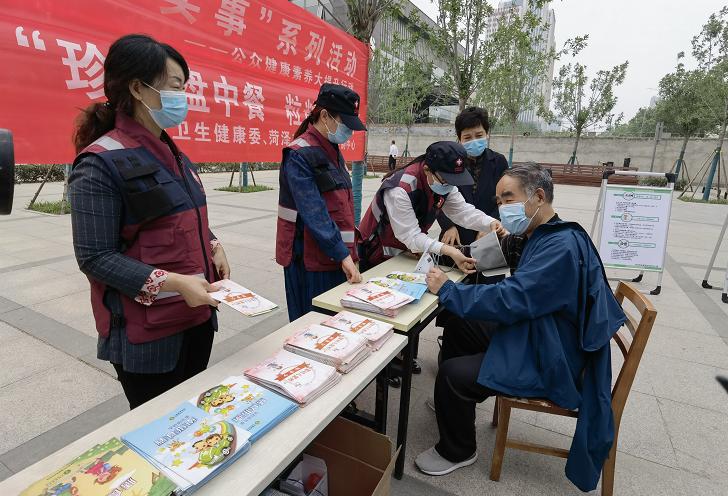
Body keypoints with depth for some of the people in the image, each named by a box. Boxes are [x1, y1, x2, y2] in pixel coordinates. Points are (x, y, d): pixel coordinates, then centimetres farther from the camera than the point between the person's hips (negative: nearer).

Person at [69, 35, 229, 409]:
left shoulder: (173, 155, 10)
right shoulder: (101, 163, -15)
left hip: (196, 316, 8)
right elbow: (95, 257, -17)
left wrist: (213, 247, -2)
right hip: (145, 331, -7)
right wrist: (173, 283, -26)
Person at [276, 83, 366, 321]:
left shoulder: (333, 150, 12)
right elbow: (314, 214, -22)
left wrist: (347, 251, 12)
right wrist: (343, 255, -22)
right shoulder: (299, 156, -15)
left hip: (337, 255, 8)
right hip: (310, 258, -8)